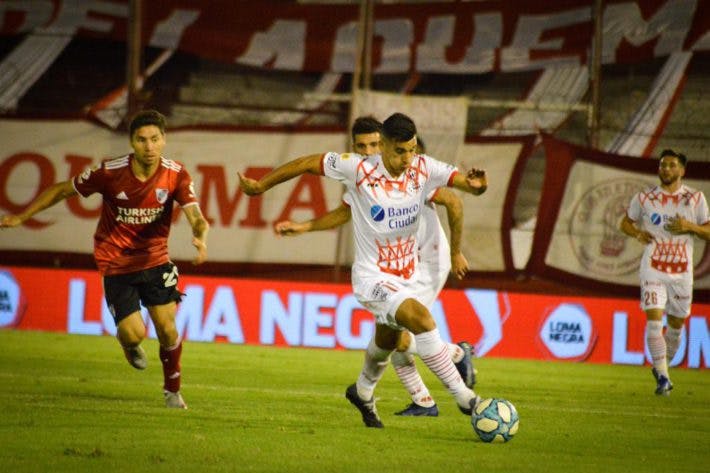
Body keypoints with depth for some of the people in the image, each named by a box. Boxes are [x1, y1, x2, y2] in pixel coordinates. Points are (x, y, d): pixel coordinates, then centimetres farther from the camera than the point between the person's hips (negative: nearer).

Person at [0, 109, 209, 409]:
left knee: (167, 328, -6)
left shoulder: (176, 175, -15)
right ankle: (130, 345, 29)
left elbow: (195, 216, -22)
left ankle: (172, 391, 20)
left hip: (155, 259, 2)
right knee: (134, 334, -12)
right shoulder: (111, 173, -19)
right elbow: (62, 190, -6)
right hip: (116, 263, -2)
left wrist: (200, 237, -46)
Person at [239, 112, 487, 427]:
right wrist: (261, 185, 0)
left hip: (406, 276, 6)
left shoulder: (424, 169, -11)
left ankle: (363, 393, 58)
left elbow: (465, 182, -19)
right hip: (373, 278, -6)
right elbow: (308, 163, -9)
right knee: (421, 318, -29)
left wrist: (476, 185, -44)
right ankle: (464, 398, -25)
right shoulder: (359, 169, -20)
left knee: (387, 342, 28)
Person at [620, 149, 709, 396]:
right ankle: (662, 377, -13)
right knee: (654, 321, -15)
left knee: (676, 324, 12)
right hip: (653, 270, -2)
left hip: (682, 272, 2)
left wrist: (690, 227, -15)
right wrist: (637, 233, -8)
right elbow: (625, 222, 14)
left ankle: (662, 366, 35)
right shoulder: (645, 197, 1)